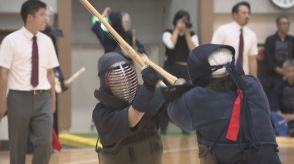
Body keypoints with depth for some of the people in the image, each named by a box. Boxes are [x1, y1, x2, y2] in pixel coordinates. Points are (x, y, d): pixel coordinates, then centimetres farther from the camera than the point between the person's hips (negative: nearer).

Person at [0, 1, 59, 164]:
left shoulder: (47, 41, 7)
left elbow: (50, 72, 12)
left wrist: (53, 99, 13)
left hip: (43, 98, 3)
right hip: (20, 97, -3)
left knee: (45, 143, -9)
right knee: (18, 145, 6)